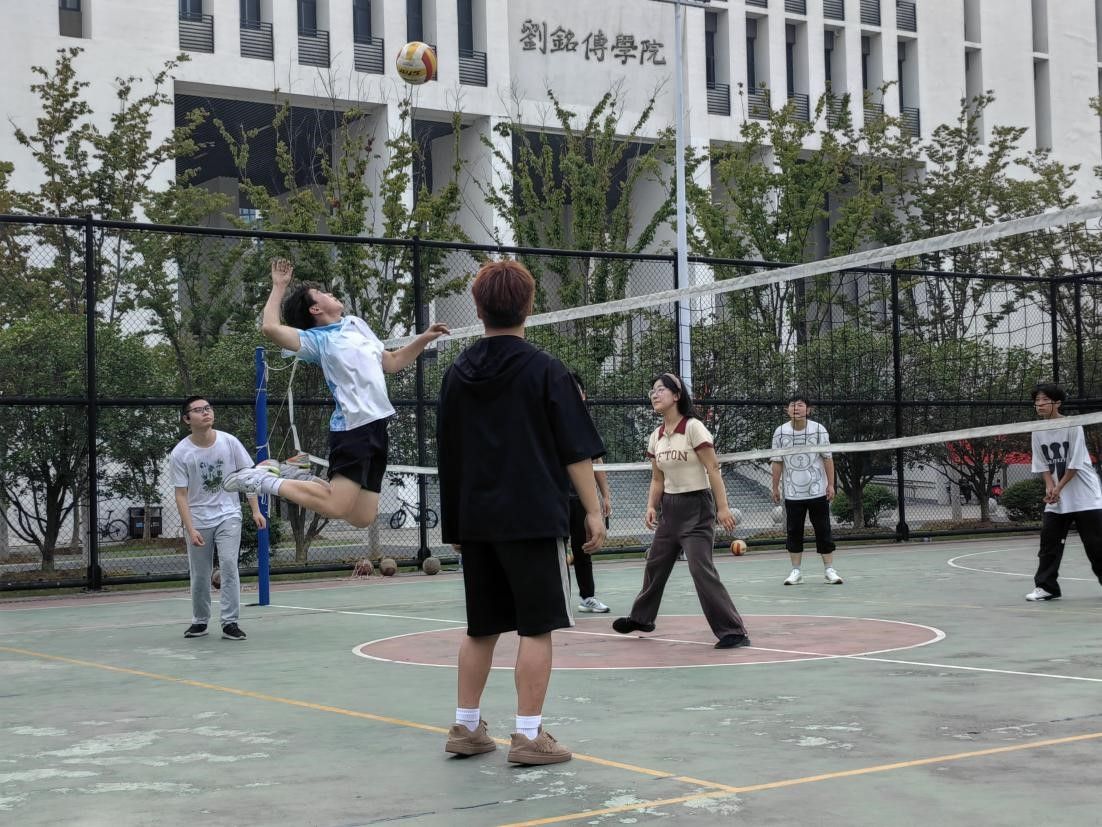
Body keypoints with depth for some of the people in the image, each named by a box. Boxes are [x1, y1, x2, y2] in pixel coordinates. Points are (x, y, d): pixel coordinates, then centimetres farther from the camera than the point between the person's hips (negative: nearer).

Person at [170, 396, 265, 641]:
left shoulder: (229, 442, -7)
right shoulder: (180, 453, -10)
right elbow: (181, 494, -8)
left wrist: (255, 510, -5)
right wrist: (190, 529, -16)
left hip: (228, 515, 0)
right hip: (198, 521, 0)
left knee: (229, 565, -14)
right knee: (199, 575, 6)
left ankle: (230, 622, -9)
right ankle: (200, 621, 25)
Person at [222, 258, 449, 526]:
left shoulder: (357, 324, 20)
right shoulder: (316, 339, -3)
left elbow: (391, 362, 32)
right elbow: (270, 327, -20)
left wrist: (424, 339, 21)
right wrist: (279, 287, -8)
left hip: (377, 426, 7)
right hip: (353, 427, -7)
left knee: (363, 518, 3)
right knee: (336, 508, -19)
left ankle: (299, 477, 17)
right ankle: (268, 480, -3)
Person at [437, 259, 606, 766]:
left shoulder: (457, 375, 7)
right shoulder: (544, 371, -7)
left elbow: (447, 454, 14)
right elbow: (576, 452, -9)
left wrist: (453, 520, 22)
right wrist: (593, 511, -4)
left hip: (475, 519, 5)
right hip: (533, 516, -5)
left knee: (481, 627, 14)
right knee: (537, 627, 0)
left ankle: (466, 727, 19)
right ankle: (529, 736, -1)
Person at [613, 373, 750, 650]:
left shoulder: (693, 427, -13)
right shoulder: (655, 437, 7)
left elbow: (713, 469, -15)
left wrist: (723, 507, -20)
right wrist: (651, 507, 0)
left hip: (696, 506, -7)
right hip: (669, 507, 7)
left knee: (701, 569, -17)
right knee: (655, 564, 17)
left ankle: (733, 632, -14)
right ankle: (641, 618, 38)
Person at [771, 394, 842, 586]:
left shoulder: (818, 430, -4)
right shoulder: (780, 432, -2)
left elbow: (827, 459, 0)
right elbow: (777, 462, 4)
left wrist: (831, 484, -4)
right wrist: (775, 487, 5)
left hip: (818, 491, -1)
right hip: (792, 493, 1)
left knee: (823, 530, 2)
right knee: (793, 532, 4)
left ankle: (829, 569, 9)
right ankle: (796, 571, 11)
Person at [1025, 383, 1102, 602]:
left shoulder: (1073, 426, -13)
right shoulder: (1038, 432, 2)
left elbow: (1074, 464, -14)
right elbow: (1043, 466, 4)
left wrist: (1058, 489, -16)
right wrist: (1050, 487, -12)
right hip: (1055, 501, 5)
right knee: (1048, 542, -2)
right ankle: (1046, 587, 3)